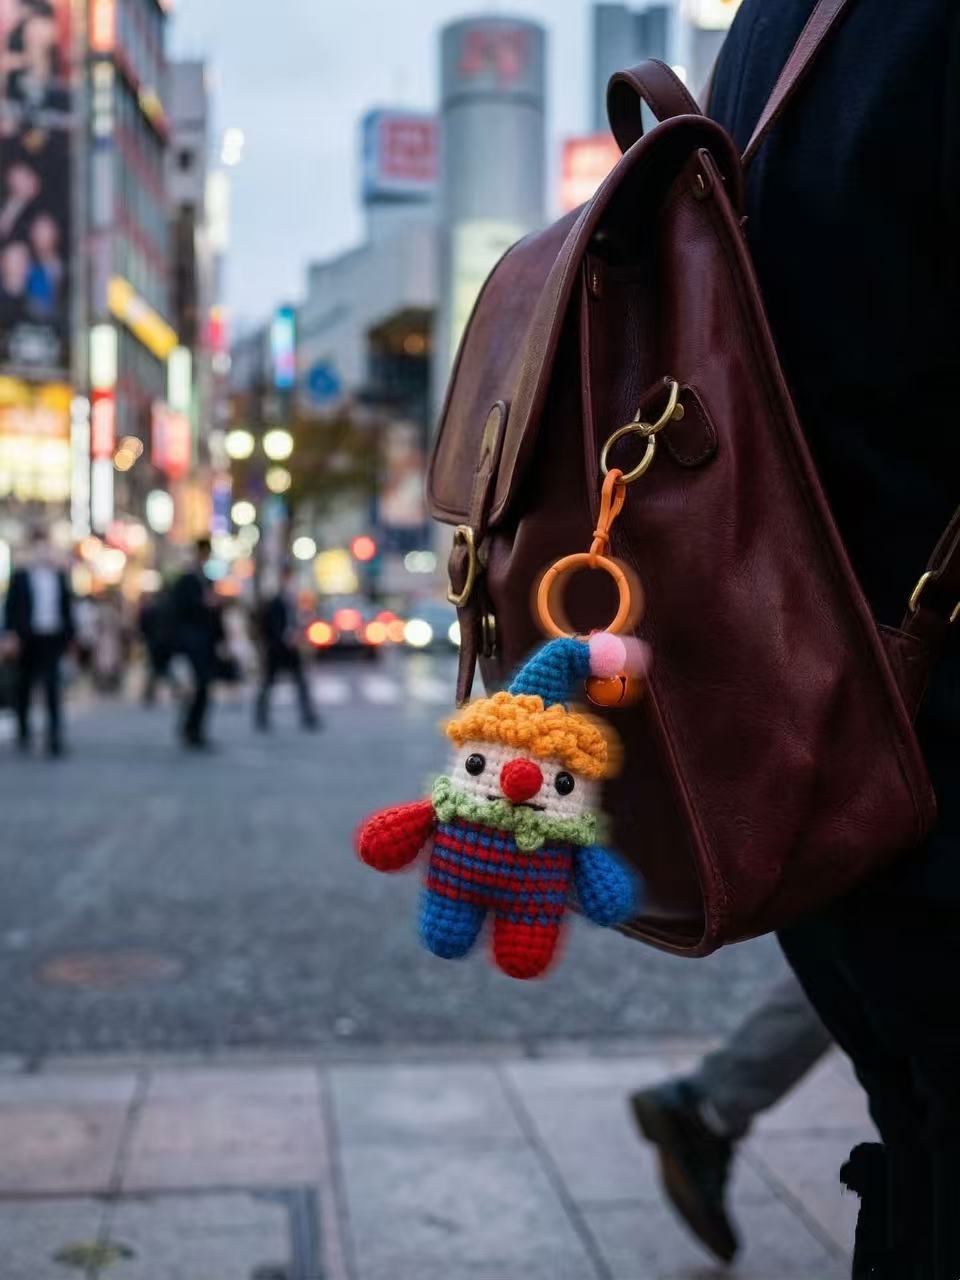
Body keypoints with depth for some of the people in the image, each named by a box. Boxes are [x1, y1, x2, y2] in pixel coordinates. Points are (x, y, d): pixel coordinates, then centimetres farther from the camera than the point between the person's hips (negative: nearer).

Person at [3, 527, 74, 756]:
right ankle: (23, 733, 30)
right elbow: (11, 607, -1)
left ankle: (55, 738, -11)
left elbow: (67, 607, 11)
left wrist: (68, 634, 7)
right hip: (29, 640, 0)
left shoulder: (59, 576, 8)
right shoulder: (20, 576, 2)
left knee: (53, 689, -9)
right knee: (24, 689, 12)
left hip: (53, 639, 0)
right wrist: (13, 634, -9)